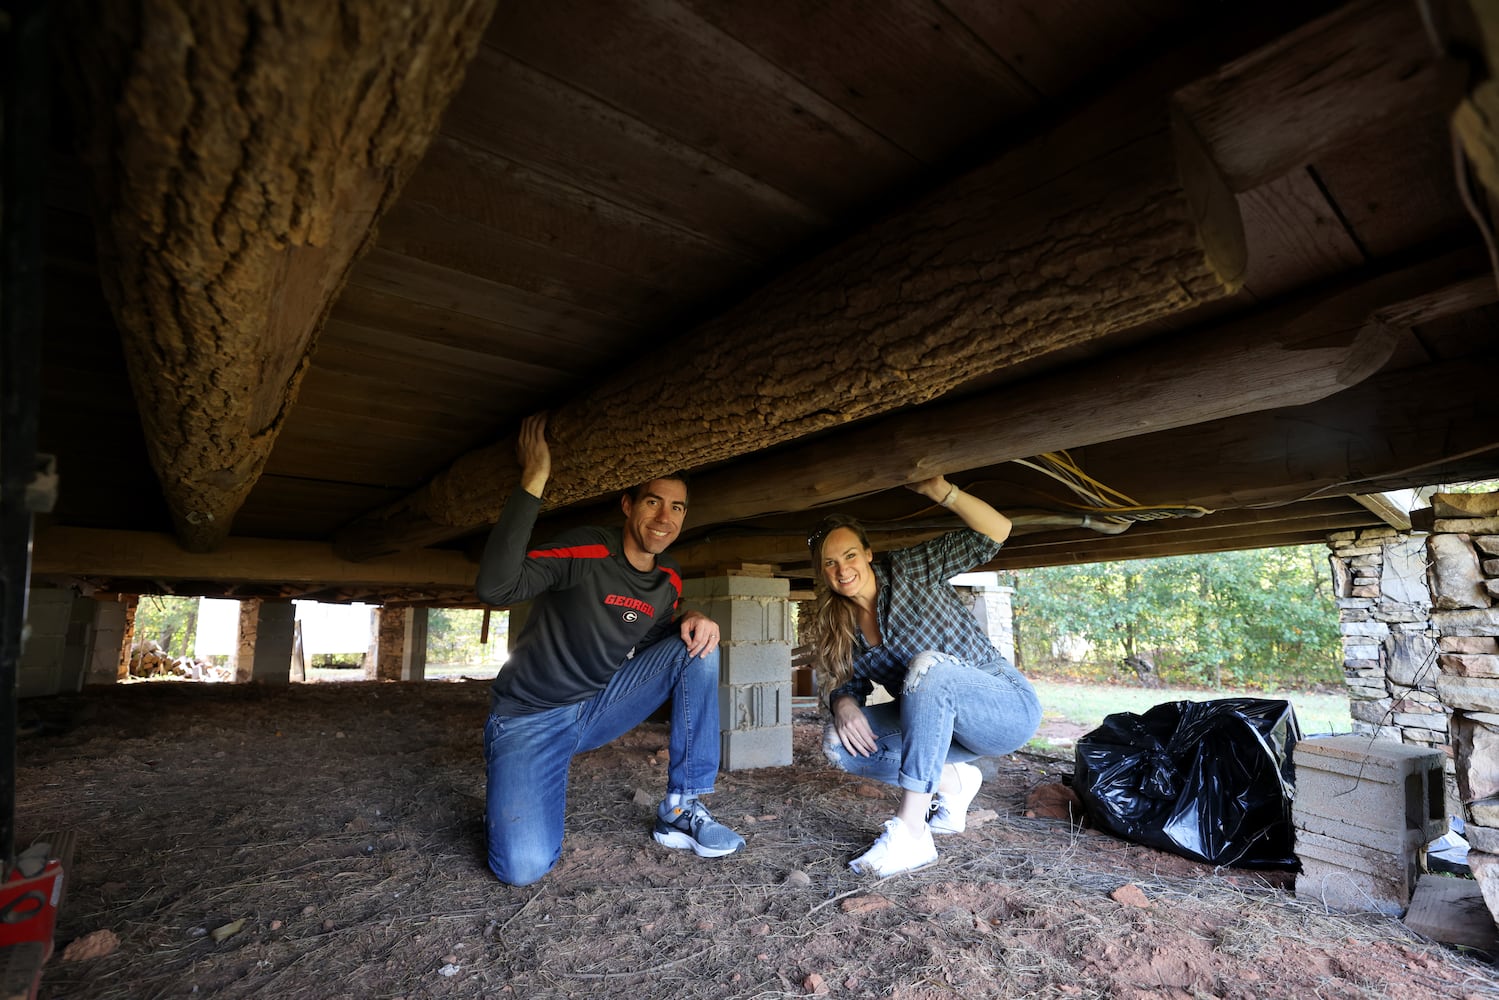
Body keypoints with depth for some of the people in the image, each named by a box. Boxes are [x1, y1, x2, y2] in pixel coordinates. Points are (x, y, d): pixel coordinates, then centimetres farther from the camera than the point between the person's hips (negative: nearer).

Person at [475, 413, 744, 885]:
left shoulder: (669, 579, 0)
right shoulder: (586, 552, -21)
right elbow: (496, 587, -36)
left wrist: (691, 621, -10)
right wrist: (533, 479, -39)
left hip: (599, 706, 6)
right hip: (532, 716, -5)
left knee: (699, 645, -12)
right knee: (524, 866, -24)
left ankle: (680, 810, -6)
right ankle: (509, 802, 14)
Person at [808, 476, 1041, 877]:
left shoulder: (911, 569, -13)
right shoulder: (840, 627, 2)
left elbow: (996, 532, -18)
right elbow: (848, 684, 5)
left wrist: (940, 490, -31)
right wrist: (843, 703, -17)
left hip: (1010, 708, -6)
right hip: (941, 724, 6)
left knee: (927, 664, -37)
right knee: (838, 742, -12)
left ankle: (910, 831, -34)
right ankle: (950, 779, 3)